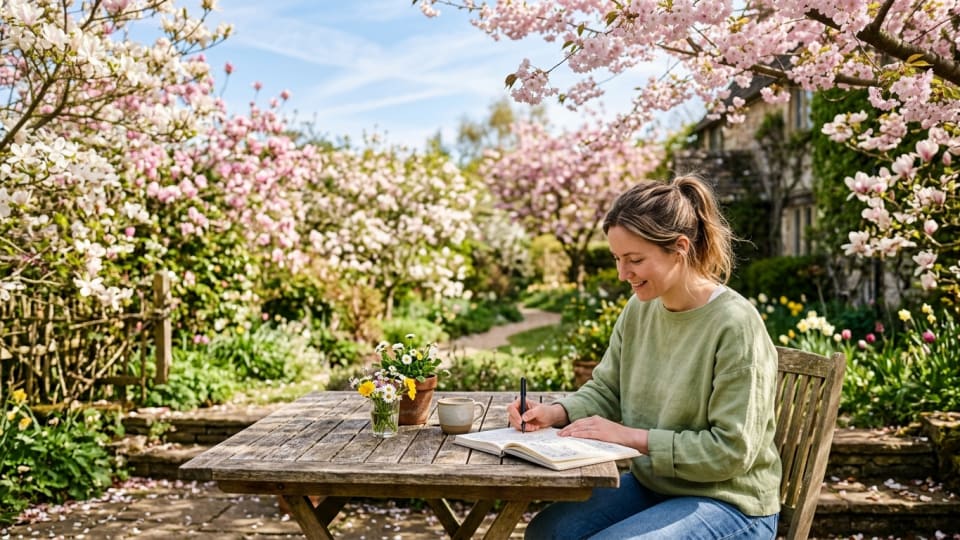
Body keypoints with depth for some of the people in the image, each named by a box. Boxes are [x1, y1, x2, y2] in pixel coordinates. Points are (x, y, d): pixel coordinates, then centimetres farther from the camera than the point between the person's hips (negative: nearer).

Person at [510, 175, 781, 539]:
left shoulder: (735, 325, -22)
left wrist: (633, 436, -22)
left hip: (729, 505, -6)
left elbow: (732, 450, -22)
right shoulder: (639, 310, -3)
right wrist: (555, 412, -12)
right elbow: (605, 392, 8)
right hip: (650, 484, 6)